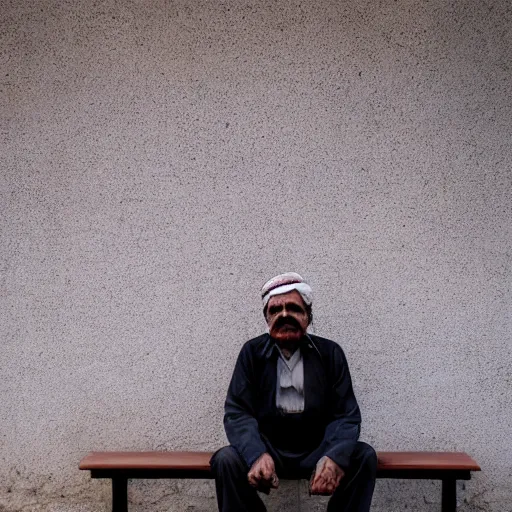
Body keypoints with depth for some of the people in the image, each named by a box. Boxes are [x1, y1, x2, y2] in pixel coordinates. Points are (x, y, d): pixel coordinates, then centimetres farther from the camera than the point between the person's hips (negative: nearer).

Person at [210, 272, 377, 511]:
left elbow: (346, 415, -6)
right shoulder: (252, 352, -1)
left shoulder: (330, 353, 0)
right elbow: (237, 412, -9)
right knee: (226, 459, -28)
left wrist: (335, 457, -30)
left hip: (316, 451, 1)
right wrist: (257, 455, -32)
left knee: (364, 456, -25)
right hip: (269, 450, 0)